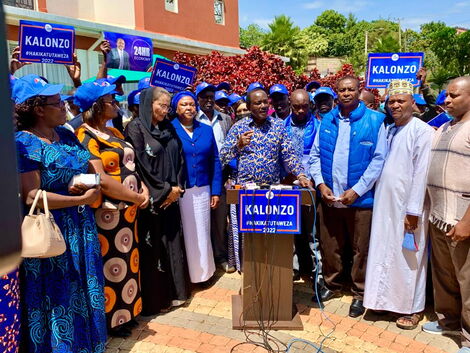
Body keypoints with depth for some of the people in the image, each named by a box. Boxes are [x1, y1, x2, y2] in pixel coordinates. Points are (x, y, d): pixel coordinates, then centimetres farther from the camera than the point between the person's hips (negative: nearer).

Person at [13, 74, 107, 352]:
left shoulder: (66, 135, 6)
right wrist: (82, 199, -19)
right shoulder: (24, 143, -16)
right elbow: (32, 196, -23)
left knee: (84, 293, 20)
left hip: (81, 229, 7)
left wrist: (85, 185, -13)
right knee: (59, 300, 8)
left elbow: (92, 173, 10)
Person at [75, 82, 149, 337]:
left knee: (128, 264, 17)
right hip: (107, 213, -8)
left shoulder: (114, 132, 13)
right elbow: (101, 180, -22)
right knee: (111, 268, 6)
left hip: (128, 211, 8)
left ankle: (126, 313, 35)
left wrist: (143, 187, -2)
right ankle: (110, 322, 25)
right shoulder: (85, 135, -14)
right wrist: (137, 198, -14)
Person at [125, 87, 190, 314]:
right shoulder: (136, 128, -8)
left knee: (173, 243, 12)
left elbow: (179, 159, 12)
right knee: (152, 248, 1)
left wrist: (177, 187, -2)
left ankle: (173, 292, 24)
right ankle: (154, 298, 13)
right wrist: (165, 190, -11)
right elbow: (141, 165, -14)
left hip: (171, 197, 7)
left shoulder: (168, 128, 13)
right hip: (151, 199, -7)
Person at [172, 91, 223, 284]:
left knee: (202, 233, 9)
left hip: (202, 190, 3)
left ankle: (202, 271, 25)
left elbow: (215, 161, 9)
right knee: (183, 233, 4)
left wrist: (216, 191, 4)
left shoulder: (206, 130, 10)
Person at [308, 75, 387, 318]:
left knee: (360, 249, 8)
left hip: (360, 198, -3)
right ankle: (332, 285, 35)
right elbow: (315, 155, 9)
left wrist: (357, 191, -13)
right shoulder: (327, 120, 7)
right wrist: (320, 184, -5)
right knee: (330, 246, 14)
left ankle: (360, 293, 26)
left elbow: (379, 159, -7)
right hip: (329, 197, 3)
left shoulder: (374, 121, -3)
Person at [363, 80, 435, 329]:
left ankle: (414, 308, 21)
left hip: (406, 206, -6)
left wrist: (413, 211, -16)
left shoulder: (422, 131, -9)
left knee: (409, 256, 5)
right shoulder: (388, 130, 11)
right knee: (384, 253, 13)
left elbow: (421, 172, -14)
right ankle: (386, 298, 29)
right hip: (383, 203, 6)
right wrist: (377, 199, 5)